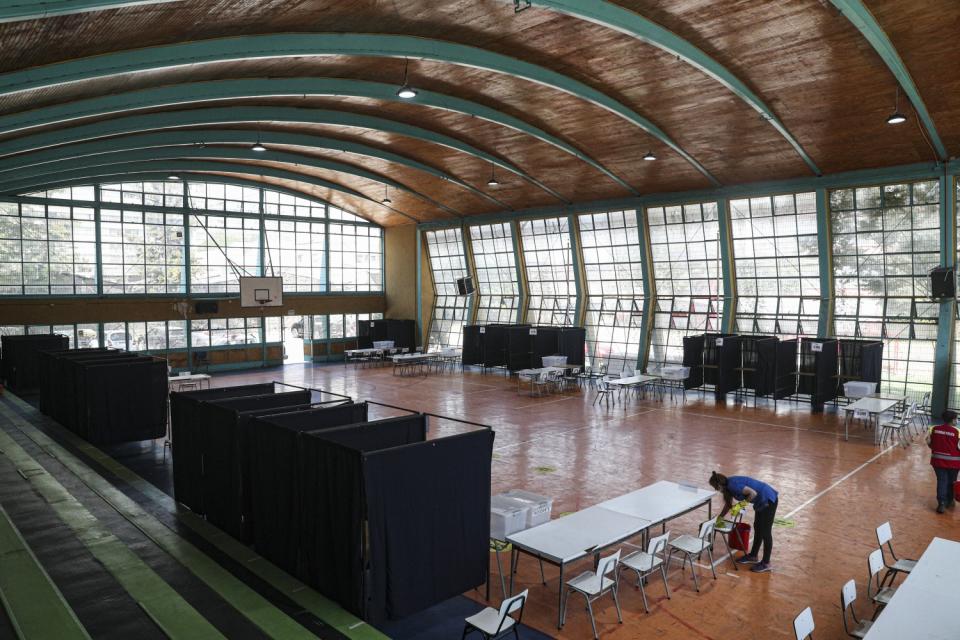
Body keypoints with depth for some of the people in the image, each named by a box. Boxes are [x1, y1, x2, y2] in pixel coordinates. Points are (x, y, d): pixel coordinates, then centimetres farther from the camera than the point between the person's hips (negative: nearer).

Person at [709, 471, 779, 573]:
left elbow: (753, 493, -27)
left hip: (768, 500, -10)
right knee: (757, 528, 18)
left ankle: (766, 564, 10)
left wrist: (742, 503, -15)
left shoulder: (733, 485, -23)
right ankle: (753, 556, 30)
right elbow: (728, 504, 19)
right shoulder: (729, 485, 6)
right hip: (761, 501, 10)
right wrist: (719, 518, 25)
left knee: (765, 531, 0)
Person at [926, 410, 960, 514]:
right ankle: (949, 501, 31)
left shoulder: (934, 429, -4)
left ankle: (941, 503, -5)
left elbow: (929, 443, 4)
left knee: (941, 481, 5)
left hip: (938, 460, 2)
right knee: (951, 481, 17)